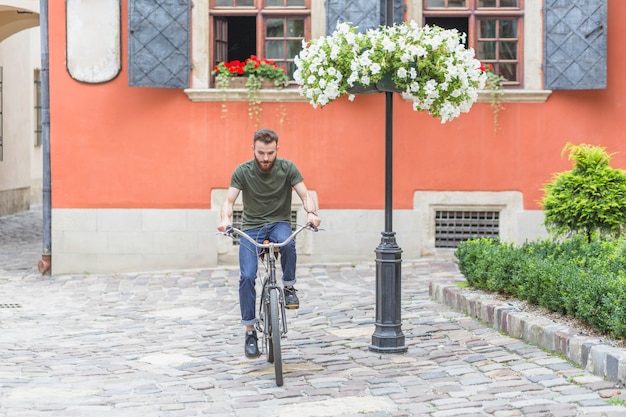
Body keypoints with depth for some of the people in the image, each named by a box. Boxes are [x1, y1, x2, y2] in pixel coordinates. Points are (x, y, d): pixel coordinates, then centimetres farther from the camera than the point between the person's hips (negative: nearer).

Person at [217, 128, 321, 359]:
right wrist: (225, 219, -36)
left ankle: (289, 287, -12)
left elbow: (305, 195, -13)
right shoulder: (242, 171, -8)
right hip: (251, 227, 0)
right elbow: (229, 201, -14)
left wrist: (311, 213, -36)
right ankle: (250, 332, -5)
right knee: (247, 276, -17)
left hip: (279, 223, 0)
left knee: (287, 243, -37)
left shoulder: (287, 168, -8)